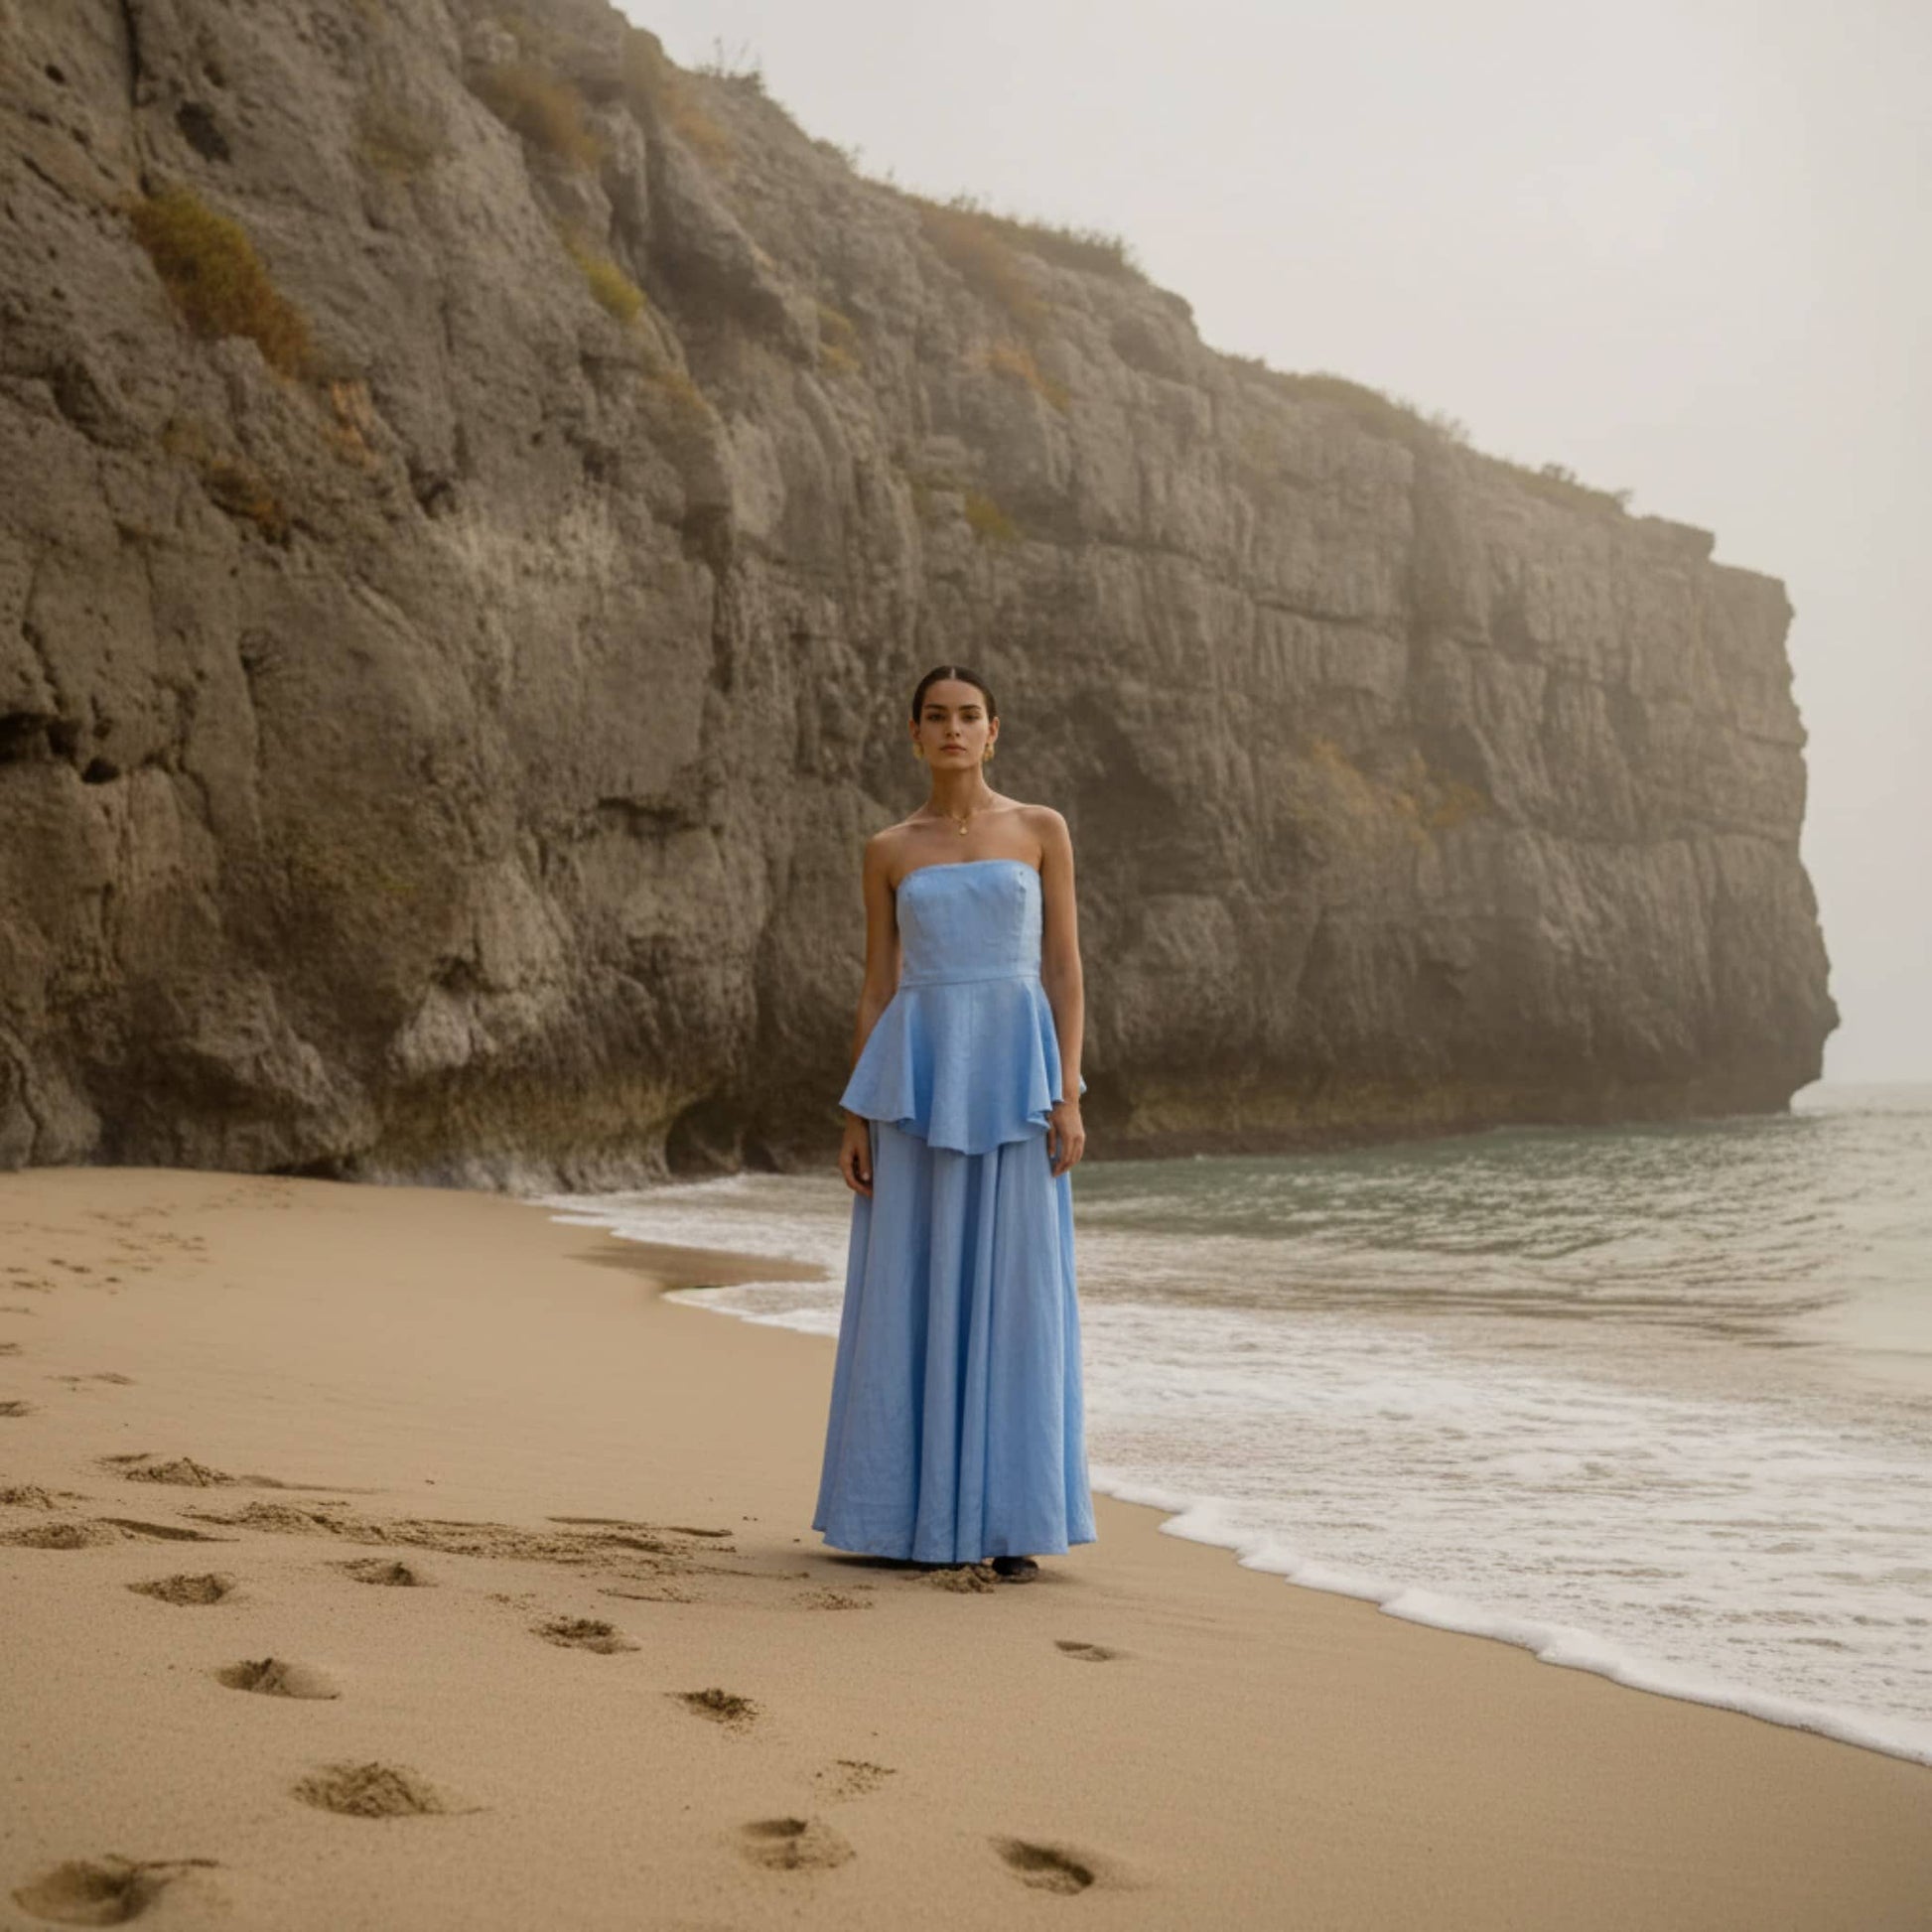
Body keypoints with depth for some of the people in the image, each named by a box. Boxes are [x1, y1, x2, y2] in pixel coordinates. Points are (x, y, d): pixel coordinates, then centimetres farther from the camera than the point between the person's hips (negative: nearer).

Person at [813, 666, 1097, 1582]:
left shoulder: (1042, 831, 5)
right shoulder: (888, 850, 9)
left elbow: (1063, 968, 2)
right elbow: (877, 986, 9)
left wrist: (1069, 1097, -7)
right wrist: (857, 1117, 2)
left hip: (1014, 1071, -1)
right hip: (917, 1074, 1)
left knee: (1015, 1290, -2)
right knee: (911, 1293, 2)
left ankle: (1012, 1519, 6)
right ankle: (910, 1509, 13)